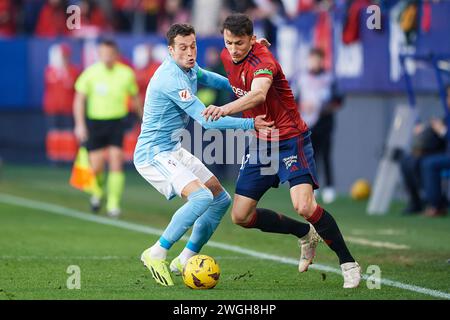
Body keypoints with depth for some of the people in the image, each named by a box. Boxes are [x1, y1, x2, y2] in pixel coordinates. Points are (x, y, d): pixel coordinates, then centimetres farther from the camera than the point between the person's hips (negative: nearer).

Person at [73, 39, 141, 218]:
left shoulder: (126, 74, -2)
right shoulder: (91, 73, -7)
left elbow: (134, 97, 13)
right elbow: (79, 98, -4)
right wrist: (80, 124, -14)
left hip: (117, 122, 0)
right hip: (95, 121, 0)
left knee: (116, 161, -16)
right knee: (96, 167, -1)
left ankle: (113, 204, -10)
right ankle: (98, 192, 33)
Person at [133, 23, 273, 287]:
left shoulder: (189, 68, 6)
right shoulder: (172, 79, -25)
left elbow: (207, 78, 32)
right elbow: (207, 120, -26)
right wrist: (251, 124, -23)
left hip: (173, 151, 10)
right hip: (154, 154, -10)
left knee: (221, 200, 12)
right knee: (201, 197, -29)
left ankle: (185, 260, 15)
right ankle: (156, 255, -18)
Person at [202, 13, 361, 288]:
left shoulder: (262, 61, -24)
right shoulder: (228, 56, 1)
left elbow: (258, 94, -46)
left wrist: (226, 109, -63)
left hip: (290, 139, -8)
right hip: (259, 143, 8)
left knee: (304, 206, -25)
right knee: (241, 216, 3)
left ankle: (348, 263, -7)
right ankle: (306, 234, 24)